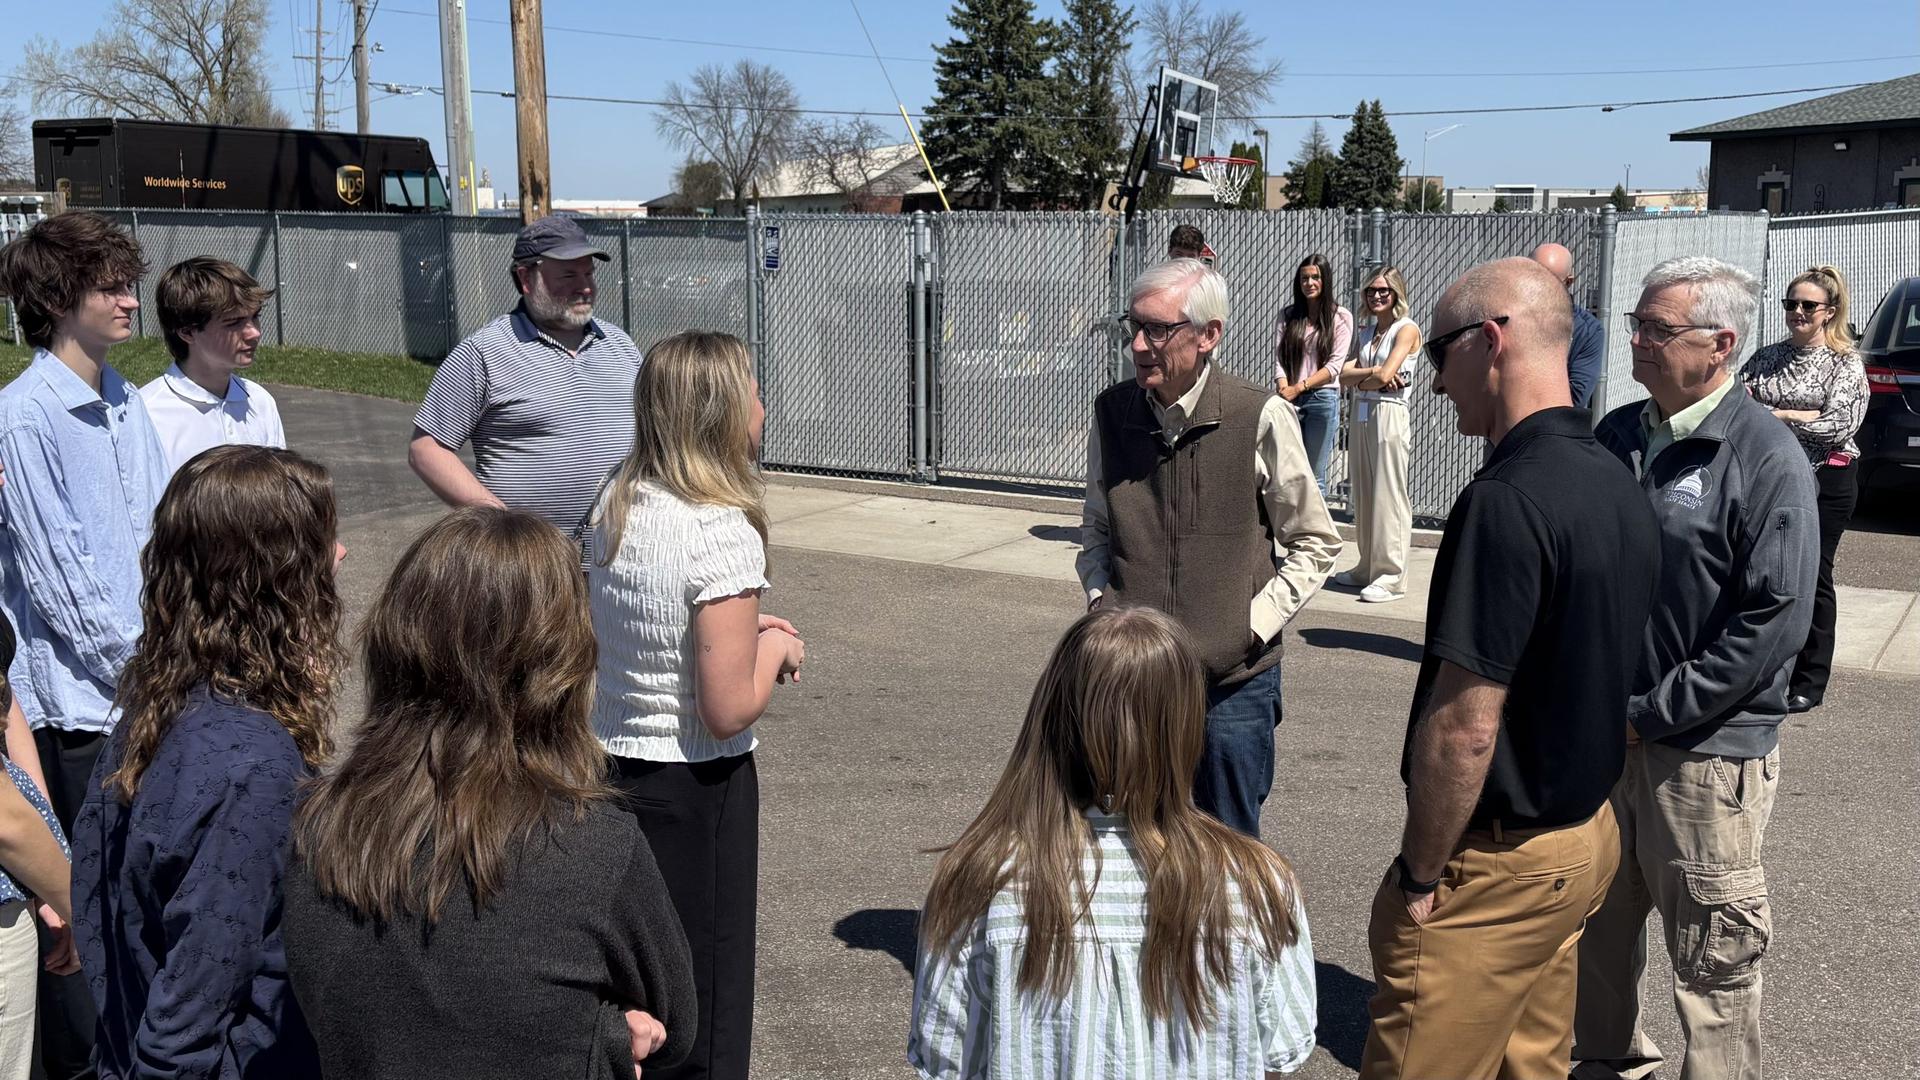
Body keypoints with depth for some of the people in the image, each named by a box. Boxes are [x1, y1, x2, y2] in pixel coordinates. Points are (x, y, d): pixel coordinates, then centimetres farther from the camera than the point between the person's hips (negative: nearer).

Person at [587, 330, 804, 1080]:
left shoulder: (616, 505, 1)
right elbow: (729, 710, -22)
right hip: (694, 788, -7)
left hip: (611, 762, 7)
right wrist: (773, 649, -4)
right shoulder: (722, 531, -21)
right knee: (704, 1009, 9)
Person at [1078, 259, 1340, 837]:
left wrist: (1253, 625, -10)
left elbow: (1315, 544, 0)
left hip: (1233, 680, -3)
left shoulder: (1261, 417, -11)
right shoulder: (1112, 412, 1)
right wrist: (1101, 600, -1)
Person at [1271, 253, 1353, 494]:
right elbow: (1278, 358, 3)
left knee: (1315, 476, 1)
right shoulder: (1287, 315, 11)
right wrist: (1284, 391, -13)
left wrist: (1299, 388, -12)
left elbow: (1334, 365, -4)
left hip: (1322, 399, -2)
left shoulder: (1341, 317, 4)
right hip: (1289, 400, 2)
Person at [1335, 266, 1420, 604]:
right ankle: (1368, 568, 18)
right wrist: (1372, 372, -11)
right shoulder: (1366, 332, 16)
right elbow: (1345, 376, 5)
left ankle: (1391, 577, -5)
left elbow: (1385, 376, -16)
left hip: (1389, 414, -7)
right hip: (1361, 414, 7)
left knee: (1388, 496, -7)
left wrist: (1359, 379, 1)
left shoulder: (1407, 329, -5)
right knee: (1363, 495, 10)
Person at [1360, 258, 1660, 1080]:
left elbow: (1464, 727, -25)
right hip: (1586, 834, 9)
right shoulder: (1617, 485, 5)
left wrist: (1419, 873, -14)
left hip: (1499, 859, -9)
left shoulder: (1507, 500, -25)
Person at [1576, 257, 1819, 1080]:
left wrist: (1649, 713, -15)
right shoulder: (1618, 435, 6)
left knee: (1713, 957, 6)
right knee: (1595, 926, 19)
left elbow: (1775, 620, -16)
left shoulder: (1766, 457, -12)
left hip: (1706, 748, -6)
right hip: (1601, 734, 6)